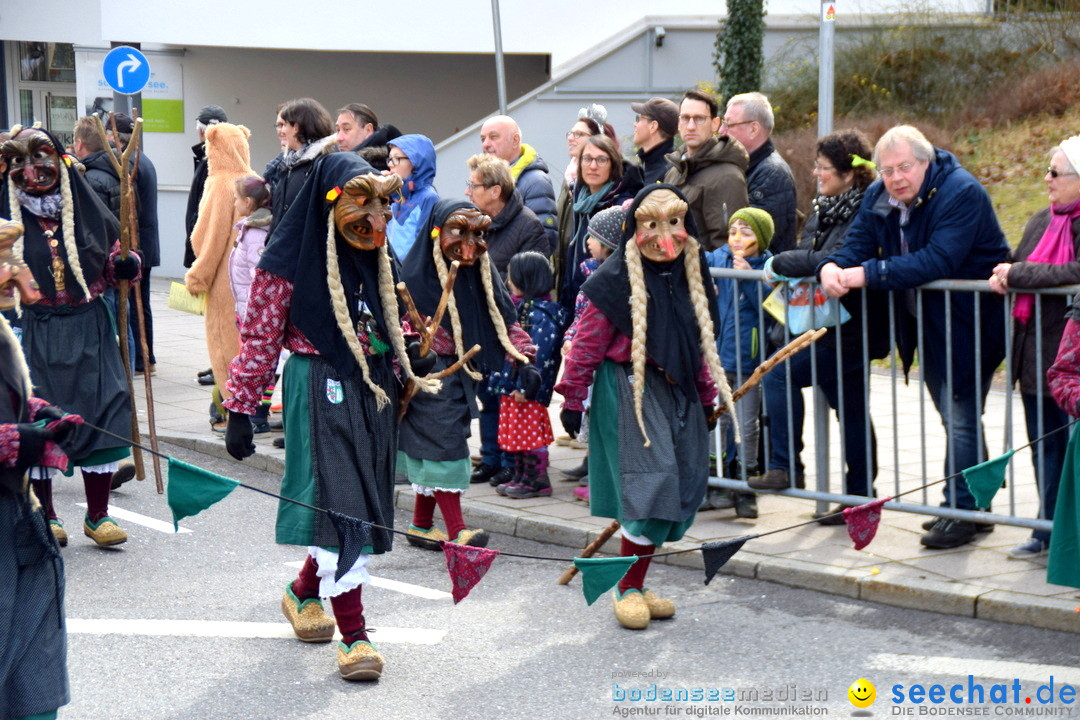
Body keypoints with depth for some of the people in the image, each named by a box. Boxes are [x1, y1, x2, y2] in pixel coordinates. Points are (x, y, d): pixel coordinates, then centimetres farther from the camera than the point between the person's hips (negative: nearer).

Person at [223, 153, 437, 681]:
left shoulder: (376, 259, 8)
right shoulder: (289, 262, -11)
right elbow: (259, 338, -9)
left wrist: (402, 382, 22)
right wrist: (240, 410, -9)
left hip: (373, 389, 7)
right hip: (322, 390, -7)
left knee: (364, 504, 10)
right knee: (339, 503, -12)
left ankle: (304, 590, 34)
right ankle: (353, 633, -11)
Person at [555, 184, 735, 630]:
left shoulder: (692, 277, 10)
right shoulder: (616, 280, -11)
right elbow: (587, 343, -9)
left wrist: (706, 396, 21)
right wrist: (573, 399, -9)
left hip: (678, 391, 7)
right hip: (630, 389, -7)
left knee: (683, 485, 5)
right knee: (651, 479, -15)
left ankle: (636, 584, 16)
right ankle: (628, 589, -2)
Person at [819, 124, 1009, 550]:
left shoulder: (960, 193, -21)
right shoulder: (879, 197, 2)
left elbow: (938, 261, -33)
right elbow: (857, 246, -3)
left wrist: (868, 274, -36)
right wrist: (832, 267, -27)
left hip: (969, 322, -8)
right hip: (924, 325, 8)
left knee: (960, 418, -8)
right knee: (955, 419, 15)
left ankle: (960, 511, -1)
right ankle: (975, 505, 25)